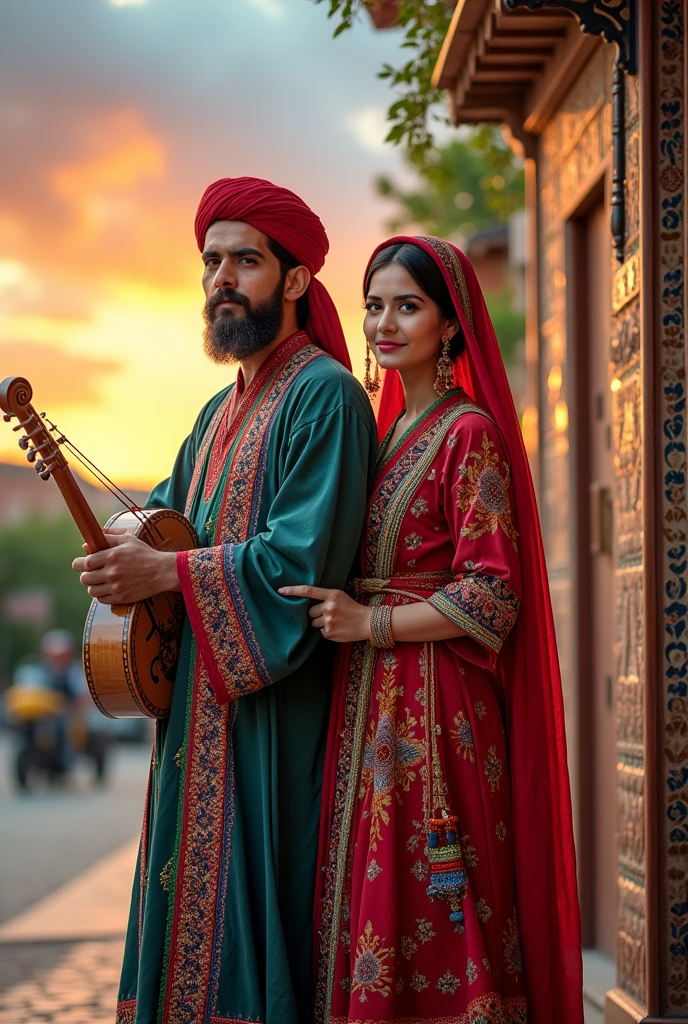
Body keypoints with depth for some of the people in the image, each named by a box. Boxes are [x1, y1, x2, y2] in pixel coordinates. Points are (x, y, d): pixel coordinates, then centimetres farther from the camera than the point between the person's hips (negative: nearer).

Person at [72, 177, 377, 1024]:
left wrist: (167, 573, -20)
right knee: (193, 892, 10)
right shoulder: (221, 411, 20)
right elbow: (169, 508, 25)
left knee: (253, 887, -8)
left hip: (276, 703, -9)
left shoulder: (323, 395, -9)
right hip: (197, 700, 9)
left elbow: (305, 557, -19)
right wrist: (132, 535, 1)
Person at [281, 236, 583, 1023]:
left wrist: (370, 622, -16)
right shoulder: (388, 432, 16)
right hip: (370, 702, 8)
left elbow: (491, 596, -14)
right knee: (370, 899, 8)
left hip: (434, 708, -8)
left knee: (428, 912, -5)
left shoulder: (469, 433, -8)